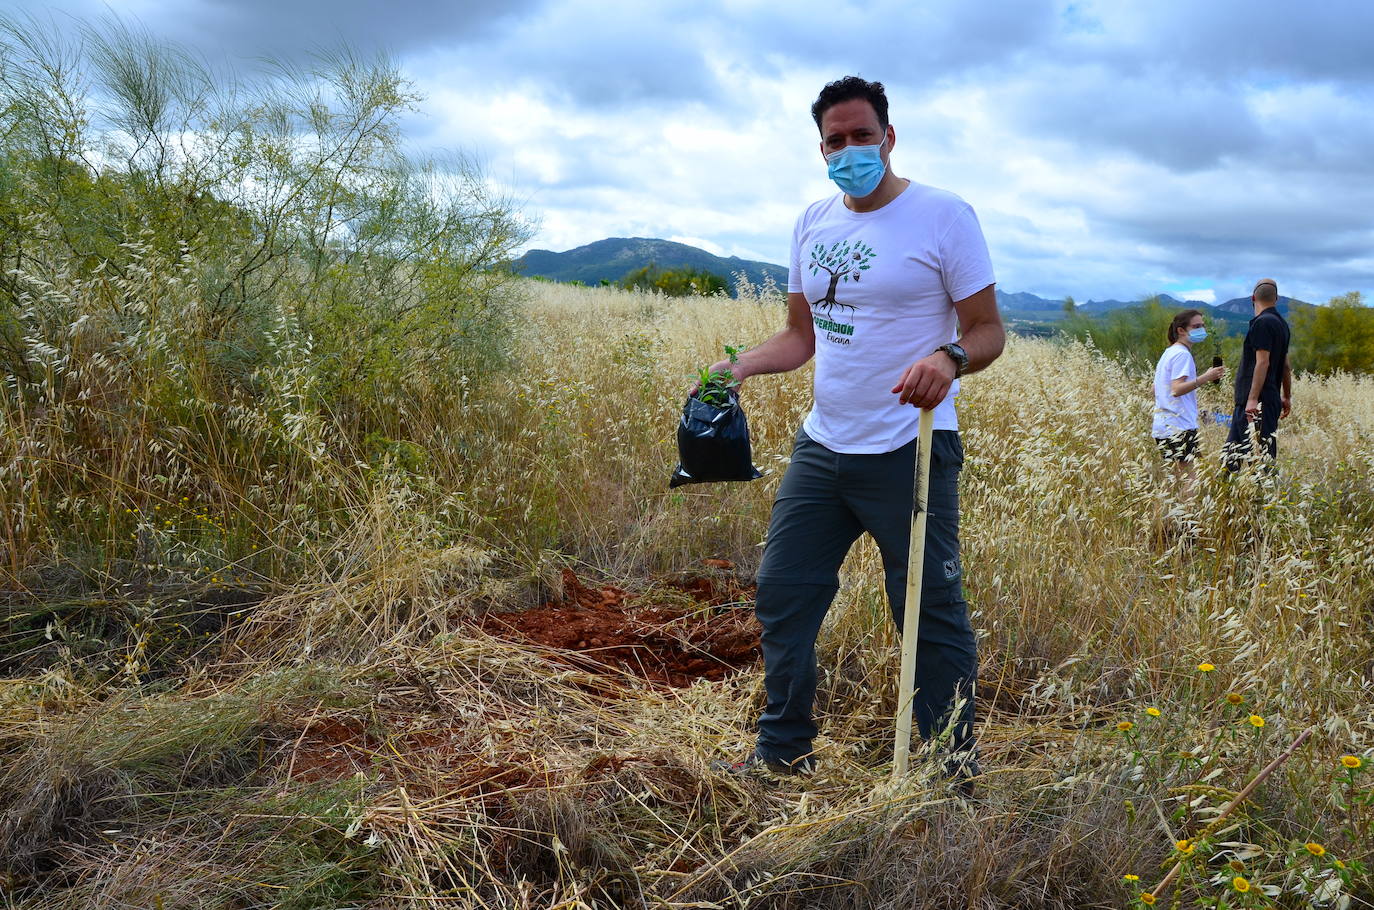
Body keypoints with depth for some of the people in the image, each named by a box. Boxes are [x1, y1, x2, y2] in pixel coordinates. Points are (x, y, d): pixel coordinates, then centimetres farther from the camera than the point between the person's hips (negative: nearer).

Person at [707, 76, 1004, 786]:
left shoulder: (944, 215, -6)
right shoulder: (812, 224, 11)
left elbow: (988, 331, -7)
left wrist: (948, 358, -29)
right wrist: (738, 367, -3)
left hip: (909, 454, -6)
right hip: (821, 447, 6)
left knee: (932, 614, 2)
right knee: (781, 595, 10)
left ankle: (954, 766, 21)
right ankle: (783, 751, 28)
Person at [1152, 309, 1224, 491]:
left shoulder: (1169, 352, 18)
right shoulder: (1182, 354, -11)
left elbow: (1155, 390, 23)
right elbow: (1177, 389, -23)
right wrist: (1205, 378, -30)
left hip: (1163, 427, 10)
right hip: (1180, 427, -10)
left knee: (1178, 478, 11)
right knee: (1191, 478, -11)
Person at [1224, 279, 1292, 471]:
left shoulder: (1262, 323, -12)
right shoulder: (1281, 323, 18)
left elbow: (1262, 362, -20)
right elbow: (1285, 366, 22)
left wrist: (1253, 399, -22)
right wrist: (1286, 397, 28)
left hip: (1256, 402, -10)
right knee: (1232, 452, 11)